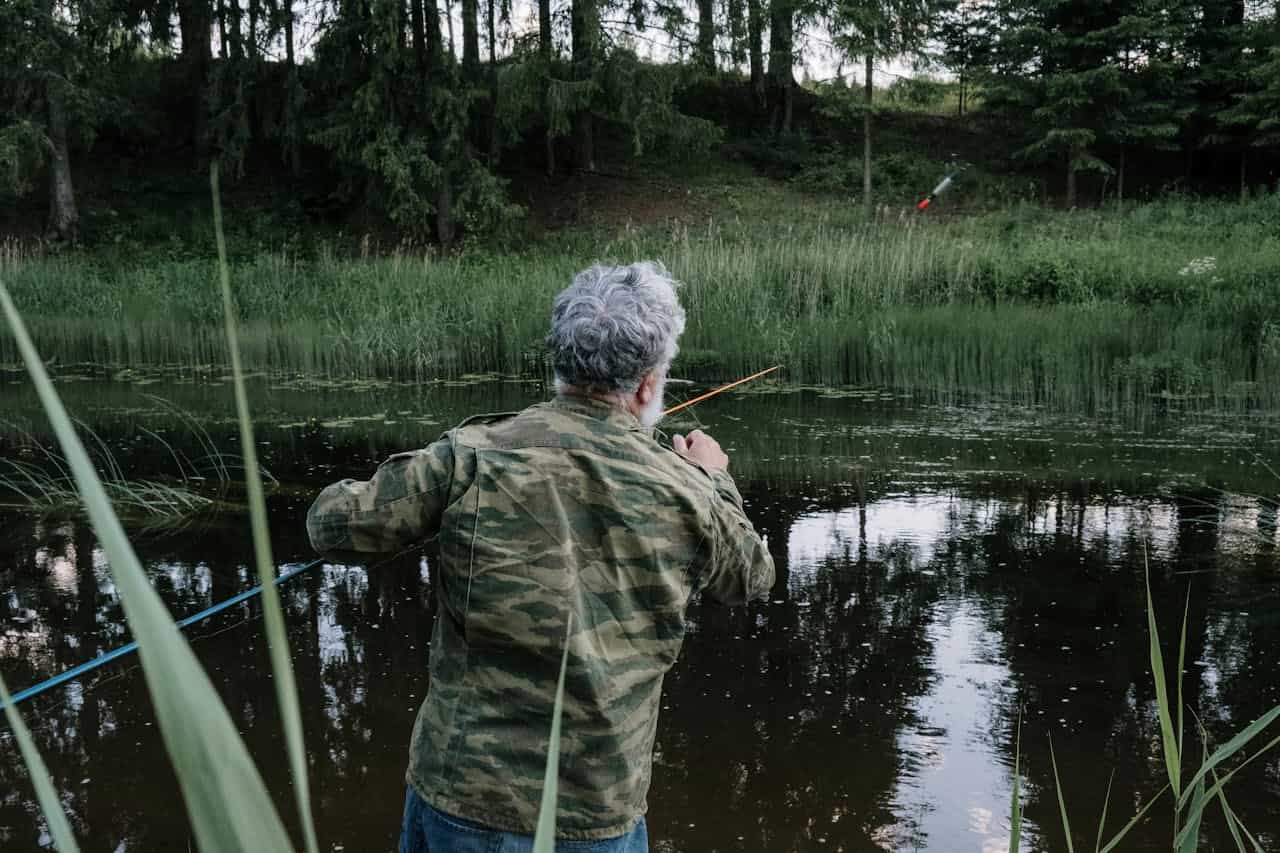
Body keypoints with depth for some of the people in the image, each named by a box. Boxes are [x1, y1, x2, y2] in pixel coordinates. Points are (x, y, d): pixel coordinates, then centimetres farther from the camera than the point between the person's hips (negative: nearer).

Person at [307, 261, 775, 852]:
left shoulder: (475, 456, -14)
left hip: (462, 801, 0)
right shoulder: (686, 496, -8)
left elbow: (333, 523, -4)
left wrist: (431, 488, 14)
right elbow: (751, 579, 12)